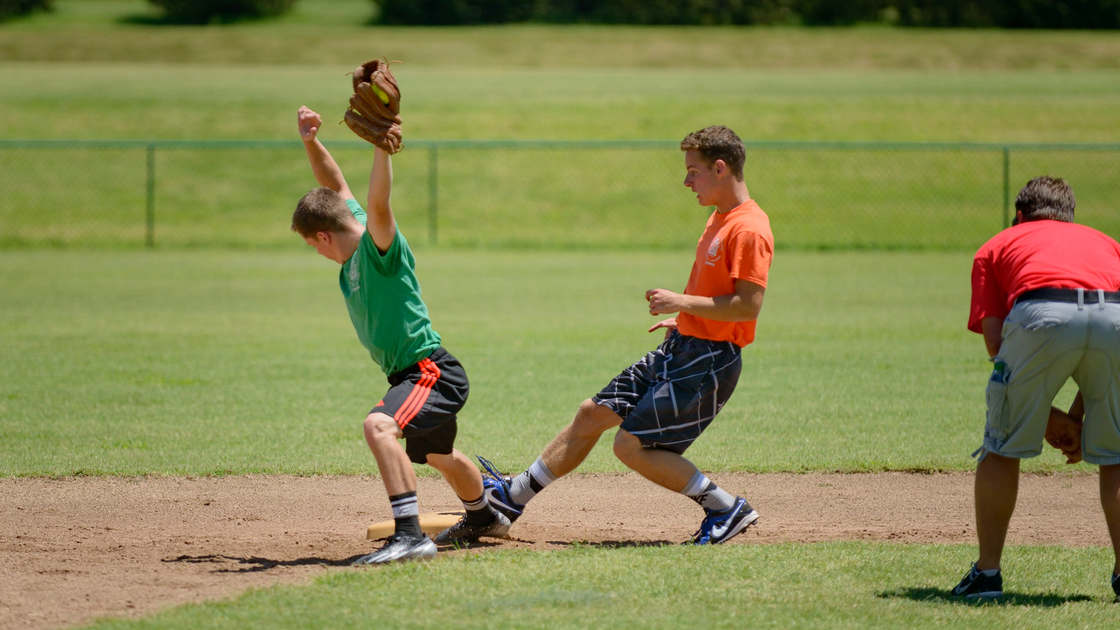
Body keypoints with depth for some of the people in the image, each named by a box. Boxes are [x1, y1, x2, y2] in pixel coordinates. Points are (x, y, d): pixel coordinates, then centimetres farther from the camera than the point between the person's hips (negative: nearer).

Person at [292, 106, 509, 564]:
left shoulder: (378, 246, -19)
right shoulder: (354, 247, 4)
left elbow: (378, 202, -39)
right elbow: (335, 185, 11)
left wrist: (382, 147, -48)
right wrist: (311, 142, -4)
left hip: (432, 371, -11)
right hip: (411, 374, 11)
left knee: (379, 426, -34)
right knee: (437, 454, 32)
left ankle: (410, 535, -43)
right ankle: (483, 517, 59)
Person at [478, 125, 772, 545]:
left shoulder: (749, 230, -19)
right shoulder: (719, 219, 13)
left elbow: (749, 305, -25)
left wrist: (682, 302, -20)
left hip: (709, 362, -10)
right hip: (678, 352, 10)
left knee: (631, 445, -13)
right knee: (592, 414, 12)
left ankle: (727, 509, -4)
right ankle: (515, 496, 23)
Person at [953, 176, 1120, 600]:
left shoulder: (996, 247, 32)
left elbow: (994, 338, 19)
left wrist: (1047, 413, 25)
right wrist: (1079, 414, 36)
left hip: (1042, 315, -2)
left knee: (1002, 447, 14)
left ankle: (987, 572, 14)